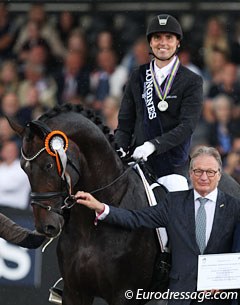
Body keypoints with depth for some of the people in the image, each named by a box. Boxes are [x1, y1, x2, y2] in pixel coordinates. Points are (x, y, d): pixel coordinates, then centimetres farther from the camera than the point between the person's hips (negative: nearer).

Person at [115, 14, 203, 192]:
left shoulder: (192, 82, 0)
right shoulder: (138, 77, 12)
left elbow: (187, 125, -11)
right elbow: (125, 122, 13)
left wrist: (154, 144, -23)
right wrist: (120, 149, -6)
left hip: (173, 166, -3)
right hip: (138, 161, 3)